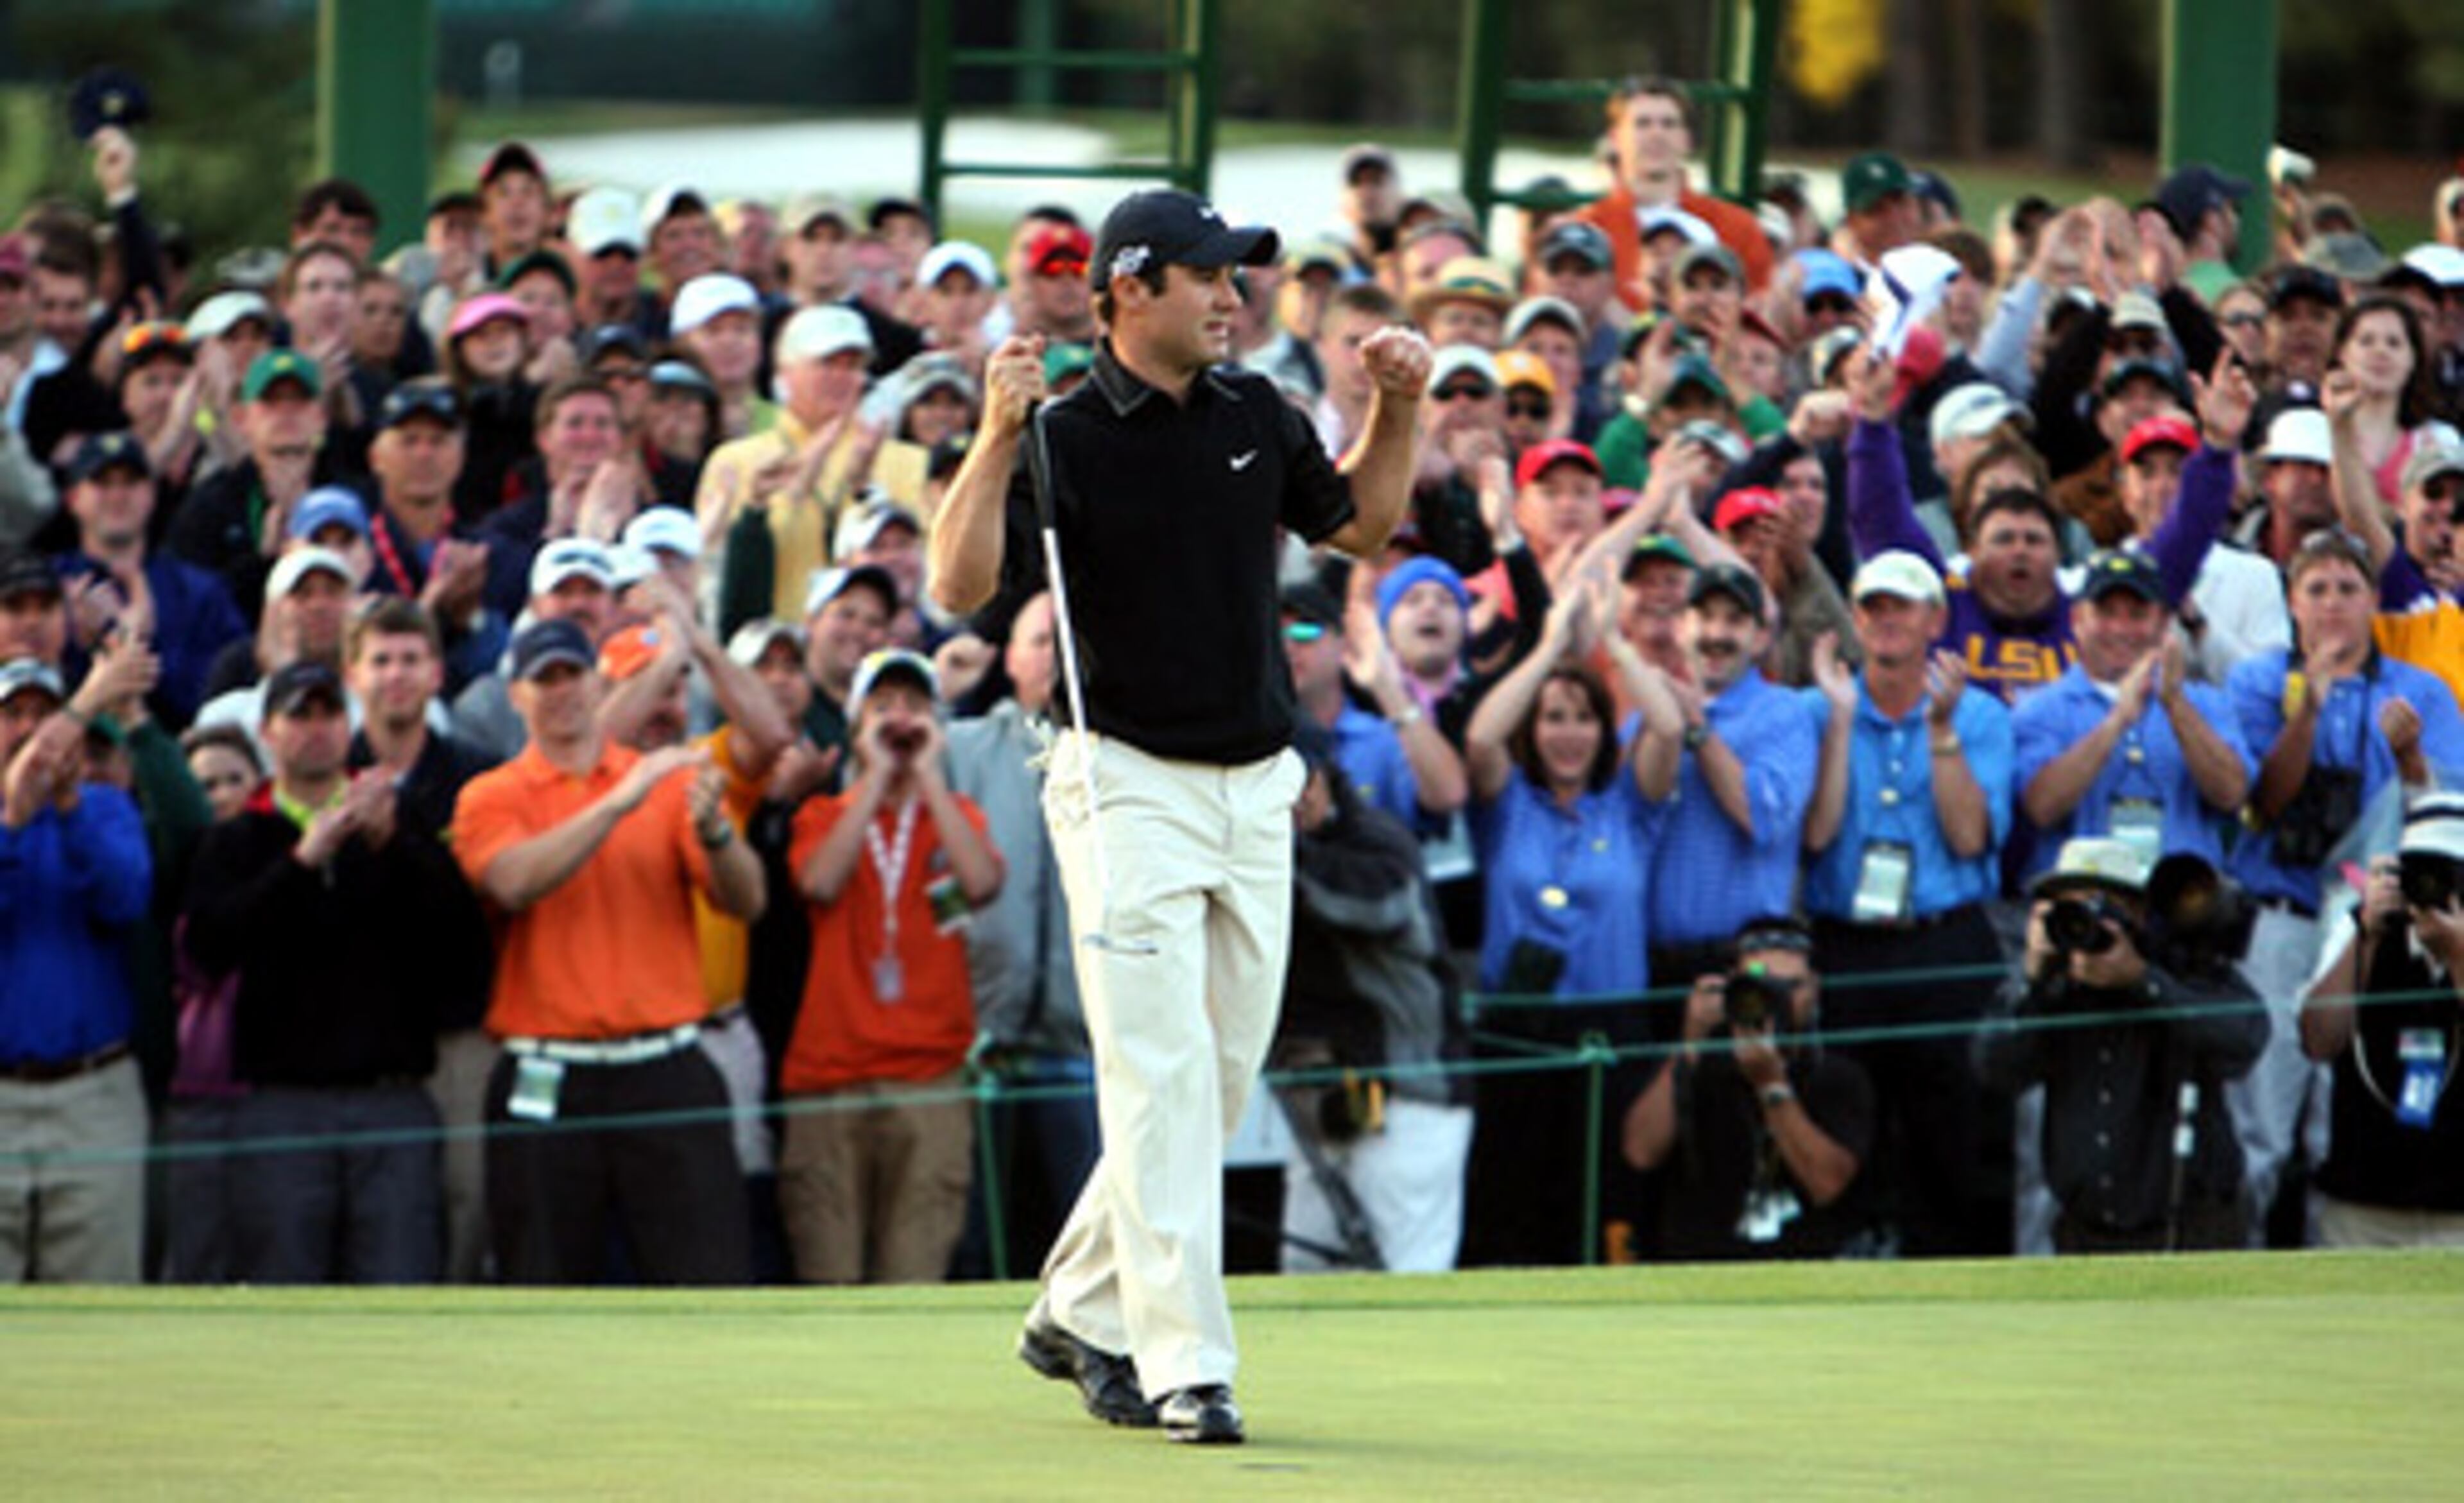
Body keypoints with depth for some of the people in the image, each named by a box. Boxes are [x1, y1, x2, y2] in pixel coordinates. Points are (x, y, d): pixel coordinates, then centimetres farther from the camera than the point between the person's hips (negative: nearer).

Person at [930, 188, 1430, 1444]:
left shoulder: (1256, 417, 9)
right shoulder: (1066, 438, -9)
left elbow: (1361, 525, 23)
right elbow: (961, 586, -18)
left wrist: (1396, 408, 9)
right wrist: (997, 437, -27)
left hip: (1256, 790, 7)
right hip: (1133, 786, -6)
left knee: (1222, 1077, 11)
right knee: (1162, 1076, -11)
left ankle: (1080, 1316, 25)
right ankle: (1185, 1367, -13)